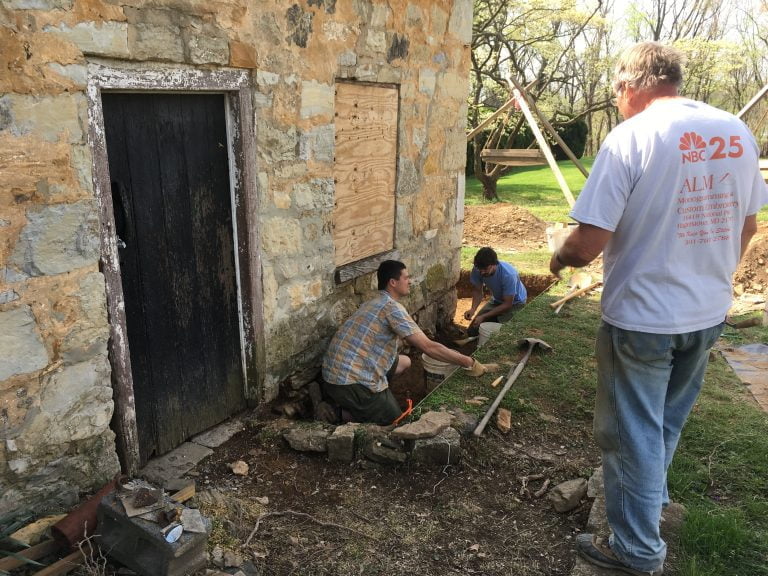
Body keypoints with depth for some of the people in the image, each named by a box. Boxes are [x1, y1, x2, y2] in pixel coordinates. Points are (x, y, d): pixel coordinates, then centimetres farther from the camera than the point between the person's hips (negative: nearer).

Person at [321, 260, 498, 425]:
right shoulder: (391, 307, -16)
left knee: (404, 362, 21)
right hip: (349, 382, -9)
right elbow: (428, 347, -19)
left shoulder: (376, 303, 15)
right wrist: (469, 362, -13)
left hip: (335, 372, 9)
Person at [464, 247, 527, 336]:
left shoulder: (508, 274, -37)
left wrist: (483, 317, -33)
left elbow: (507, 304, -29)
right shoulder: (477, 269, -24)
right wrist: (473, 309, -27)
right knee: (472, 331, -4)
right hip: (496, 300, 5)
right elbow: (477, 291, -8)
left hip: (514, 303, -5)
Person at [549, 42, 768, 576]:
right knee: (667, 424, 26)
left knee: (633, 433, 11)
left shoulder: (632, 136, -18)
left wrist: (560, 259, -1)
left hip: (641, 317, -6)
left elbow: (590, 243, -23)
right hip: (709, 314, 7)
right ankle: (651, 501, 48)